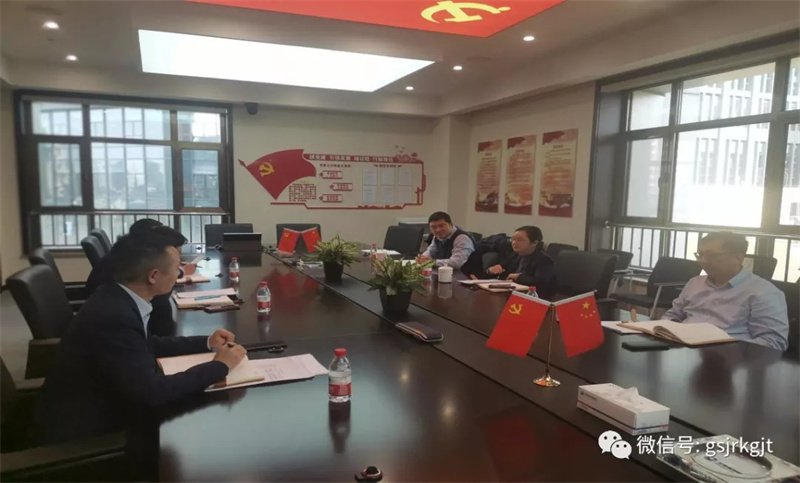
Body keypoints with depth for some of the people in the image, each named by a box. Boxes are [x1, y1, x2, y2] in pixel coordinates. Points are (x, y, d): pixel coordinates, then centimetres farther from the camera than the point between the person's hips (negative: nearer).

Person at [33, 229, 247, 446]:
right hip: (79, 431, -8)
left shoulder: (116, 297, -4)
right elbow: (151, 392, -31)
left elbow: (147, 344, 12)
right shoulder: (114, 317, -31)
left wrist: (205, 343, 7)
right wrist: (219, 366, -20)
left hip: (93, 411, 8)